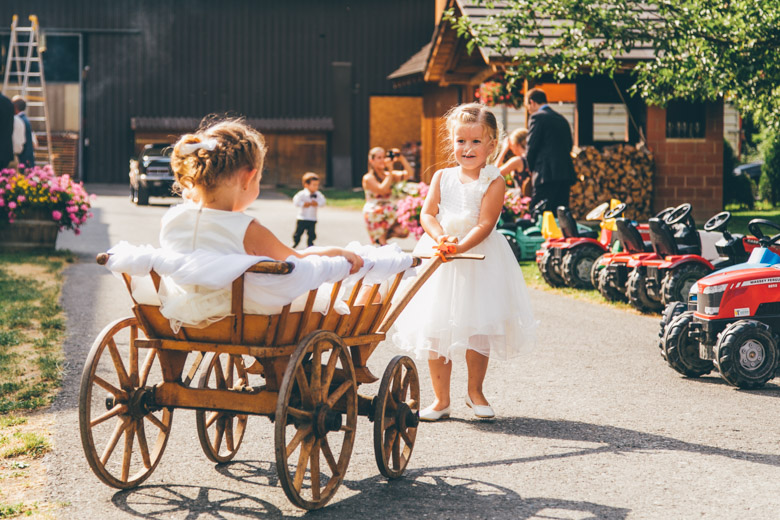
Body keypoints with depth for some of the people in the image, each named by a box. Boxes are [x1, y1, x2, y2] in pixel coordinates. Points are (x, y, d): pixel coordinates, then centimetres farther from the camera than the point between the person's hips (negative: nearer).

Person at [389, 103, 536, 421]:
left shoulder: (493, 181, -7)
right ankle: (441, 399, 13)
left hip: (479, 258, -3)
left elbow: (485, 224, -15)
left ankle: (475, 391, 25)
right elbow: (428, 214, 0)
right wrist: (440, 238, -20)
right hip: (439, 260, 3)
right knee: (435, 329, 2)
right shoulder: (442, 177, 5)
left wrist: (460, 246, -28)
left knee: (478, 328, 3)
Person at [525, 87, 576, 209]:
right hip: (566, 174, 8)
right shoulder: (562, 119, 19)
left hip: (546, 175, -8)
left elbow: (531, 146, -6)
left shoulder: (537, 117, -3)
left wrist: (529, 168, 8)